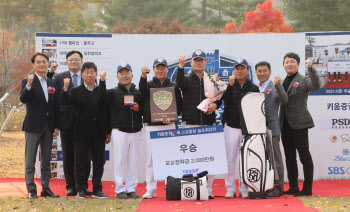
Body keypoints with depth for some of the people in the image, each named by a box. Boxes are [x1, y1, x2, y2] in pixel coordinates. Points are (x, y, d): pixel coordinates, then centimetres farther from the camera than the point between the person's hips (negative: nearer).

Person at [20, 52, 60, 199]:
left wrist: (56, 126, 9)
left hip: (48, 127, 5)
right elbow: (23, 99, -20)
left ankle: (46, 189, 17)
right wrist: (29, 85, -35)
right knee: (30, 160, 0)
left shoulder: (52, 83, 12)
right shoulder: (27, 82, -3)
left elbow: (55, 106, 14)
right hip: (33, 126, -5)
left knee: (46, 160, 10)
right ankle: (31, 190, 5)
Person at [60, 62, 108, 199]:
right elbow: (64, 102, -13)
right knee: (81, 163, 3)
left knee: (99, 162, 5)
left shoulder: (101, 91, 8)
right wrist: (65, 88, -27)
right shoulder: (75, 91, 4)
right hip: (82, 133, -2)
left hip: (98, 133, 2)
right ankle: (81, 190, 12)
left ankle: (97, 189, 14)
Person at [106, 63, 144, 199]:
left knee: (133, 161, 5)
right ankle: (120, 189, 5)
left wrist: (138, 109, -5)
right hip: (119, 131, -3)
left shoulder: (138, 93, 12)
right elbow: (105, 110, -7)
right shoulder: (112, 92, 3)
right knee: (120, 161, -2)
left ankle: (131, 189, 12)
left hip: (136, 132, 3)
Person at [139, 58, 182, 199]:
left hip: (168, 126, 0)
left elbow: (180, 105, 10)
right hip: (151, 126, 0)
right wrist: (143, 76, -34)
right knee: (151, 158, 0)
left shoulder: (173, 87, 12)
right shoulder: (149, 84, 10)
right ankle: (150, 190, 5)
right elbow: (143, 89, -14)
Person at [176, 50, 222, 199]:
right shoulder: (187, 79, 10)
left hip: (208, 123, 1)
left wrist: (215, 104, -8)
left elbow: (219, 97, 16)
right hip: (190, 123, -1)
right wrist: (181, 66, -30)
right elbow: (180, 83, -13)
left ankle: (208, 189, 4)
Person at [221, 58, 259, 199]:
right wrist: (230, 85, -24)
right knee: (230, 159, 0)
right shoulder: (229, 86, 6)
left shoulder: (254, 88, 7)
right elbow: (225, 99, -13)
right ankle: (230, 188, 6)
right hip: (231, 126, 0)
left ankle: (244, 188, 9)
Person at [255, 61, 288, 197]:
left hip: (271, 128, -6)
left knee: (274, 158, -1)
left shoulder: (275, 87, -2)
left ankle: (278, 187, 5)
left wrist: (278, 85, -30)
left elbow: (284, 100, -18)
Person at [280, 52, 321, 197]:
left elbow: (316, 86, -25)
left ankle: (307, 189, 1)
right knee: (289, 158, 10)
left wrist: (310, 69, -32)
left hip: (299, 124, -7)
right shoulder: (283, 82, 16)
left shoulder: (303, 80, -4)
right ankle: (293, 187, 17)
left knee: (305, 156, -3)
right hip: (285, 125, 7)